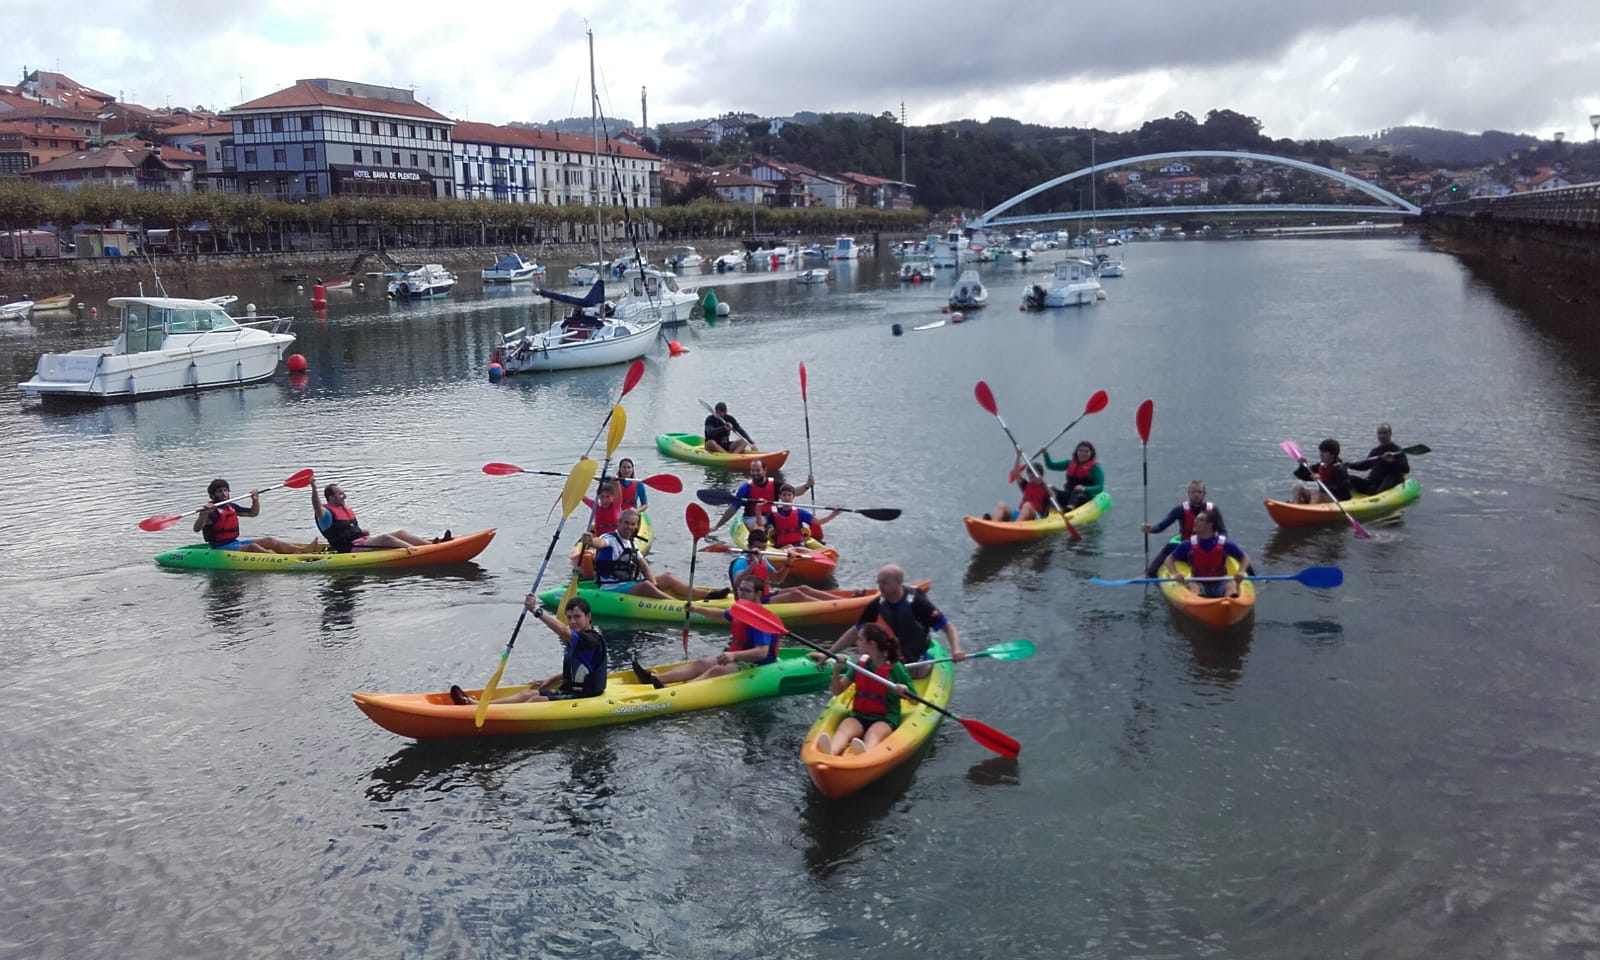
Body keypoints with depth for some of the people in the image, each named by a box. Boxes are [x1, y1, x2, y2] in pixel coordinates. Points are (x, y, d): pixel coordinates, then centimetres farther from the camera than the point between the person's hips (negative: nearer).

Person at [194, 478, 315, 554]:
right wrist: (204, 514, -41)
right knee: (252, 547, -32)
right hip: (221, 548, -9)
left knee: (269, 541, -5)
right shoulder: (211, 511, -10)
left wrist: (256, 501, 7)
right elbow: (196, 529, -24)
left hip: (235, 543, 9)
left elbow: (253, 513, 26)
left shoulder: (231, 507, 15)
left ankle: (302, 550, -21)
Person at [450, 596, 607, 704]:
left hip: (584, 698, -10)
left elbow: (563, 631, -35)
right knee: (528, 693, -2)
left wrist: (537, 610, -39)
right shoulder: (576, 641, 14)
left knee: (537, 700, -24)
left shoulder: (592, 639, -18)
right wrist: (550, 680, 13)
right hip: (570, 690, 10)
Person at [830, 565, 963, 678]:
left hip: (915, 662, -3)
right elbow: (856, 632, 1)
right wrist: (829, 653, -4)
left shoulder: (916, 602, -19)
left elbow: (948, 627, -18)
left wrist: (956, 649, -37)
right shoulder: (877, 605, -8)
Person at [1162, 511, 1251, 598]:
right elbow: (1169, 559, 5)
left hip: (1219, 585, 0)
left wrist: (1241, 572, -14)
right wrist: (1175, 573, -17)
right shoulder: (1189, 545, 1)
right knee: (1192, 586, -32)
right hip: (1199, 584, 0)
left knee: (1232, 585, -29)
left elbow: (1245, 557, 7)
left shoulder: (1224, 544, 0)